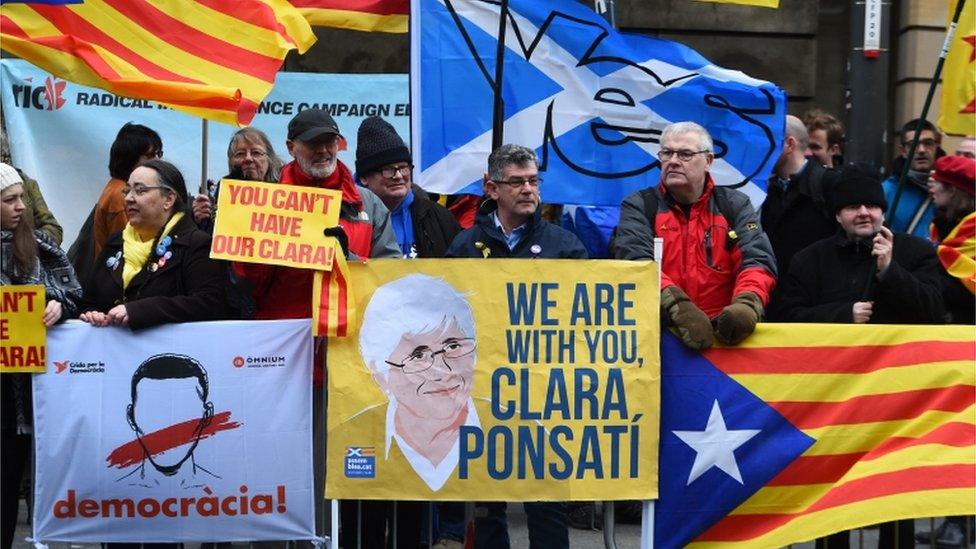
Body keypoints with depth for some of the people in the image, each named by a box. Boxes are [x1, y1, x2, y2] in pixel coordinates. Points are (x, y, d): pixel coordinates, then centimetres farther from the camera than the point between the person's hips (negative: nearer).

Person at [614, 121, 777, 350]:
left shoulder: (735, 205, 14)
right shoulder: (638, 207, 9)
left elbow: (758, 260, 0)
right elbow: (636, 262, -8)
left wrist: (747, 304, -22)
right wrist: (679, 308, -25)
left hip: (721, 328, 0)